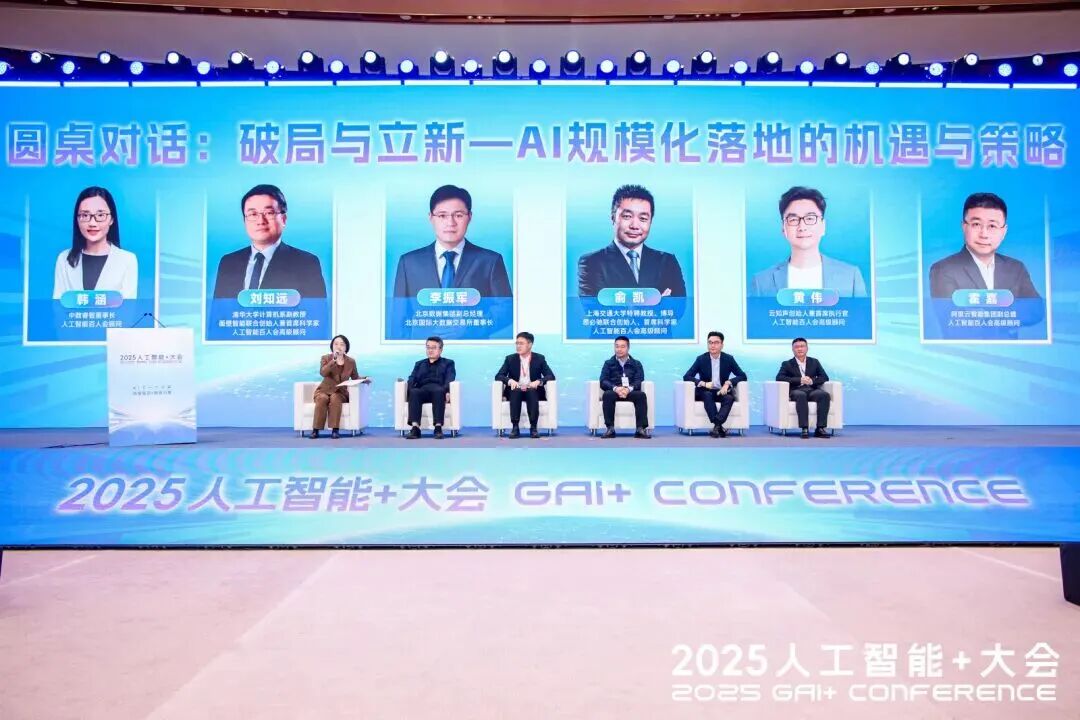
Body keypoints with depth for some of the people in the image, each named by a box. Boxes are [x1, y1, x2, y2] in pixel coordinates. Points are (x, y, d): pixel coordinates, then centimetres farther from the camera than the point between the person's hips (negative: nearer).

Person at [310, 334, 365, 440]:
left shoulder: (351, 361, 6)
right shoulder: (326, 358, 2)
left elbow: (355, 378, 13)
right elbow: (323, 373, -17)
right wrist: (334, 360, -26)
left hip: (341, 392, 0)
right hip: (324, 390, 0)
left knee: (335, 398, -35)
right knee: (322, 398, -35)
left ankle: (335, 430, -37)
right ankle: (315, 430, -33)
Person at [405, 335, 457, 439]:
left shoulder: (448, 363, 24)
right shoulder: (419, 364, 33)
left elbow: (450, 379, 5)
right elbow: (412, 379, 16)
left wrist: (447, 391, -17)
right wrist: (409, 390, -8)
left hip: (438, 390, -2)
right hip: (423, 390, 2)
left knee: (439, 391, -39)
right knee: (414, 392, -34)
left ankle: (438, 427, -47)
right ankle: (415, 428, -46)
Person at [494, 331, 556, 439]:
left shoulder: (539, 358, 5)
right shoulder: (510, 359, 7)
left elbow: (551, 376, -3)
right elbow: (498, 376, 0)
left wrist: (538, 381, -23)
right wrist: (510, 380, -22)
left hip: (533, 391, -1)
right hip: (515, 392, 1)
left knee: (532, 392, -35)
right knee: (515, 391, -34)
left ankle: (533, 427, -36)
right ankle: (515, 427, -35)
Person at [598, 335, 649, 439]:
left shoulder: (636, 364, 16)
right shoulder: (608, 363, 15)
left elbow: (639, 381, 1)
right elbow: (603, 381, 1)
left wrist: (629, 389, -23)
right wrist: (615, 388, -21)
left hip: (631, 392, 0)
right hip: (614, 392, 0)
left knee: (641, 394, -32)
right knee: (607, 394, -35)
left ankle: (641, 428, -36)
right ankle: (610, 429, -38)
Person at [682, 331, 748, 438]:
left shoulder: (728, 359, 1)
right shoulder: (701, 359, -2)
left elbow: (743, 376, -1)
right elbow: (686, 376, -7)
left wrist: (728, 383, -21)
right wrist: (703, 383, -24)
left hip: (722, 391, 1)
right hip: (705, 392, -1)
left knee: (730, 398, -32)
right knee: (707, 395, -35)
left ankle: (716, 426, -45)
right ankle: (719, 427, -43)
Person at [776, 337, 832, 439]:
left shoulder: (814, 362, 22)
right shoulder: (787, 364, 14)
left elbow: (825, 377, 13)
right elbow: (779, 377, -3)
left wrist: (812, 380, -10)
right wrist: (799, 380, -14)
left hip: (812, 390, 2)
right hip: (796, 391, -2)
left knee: (825, 394, -31)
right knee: (801, 395, -38)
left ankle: (820, 428, -31)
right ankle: (805, 429, -42)